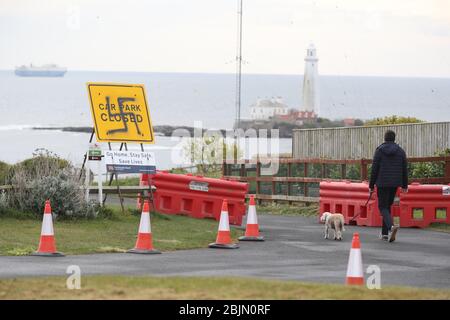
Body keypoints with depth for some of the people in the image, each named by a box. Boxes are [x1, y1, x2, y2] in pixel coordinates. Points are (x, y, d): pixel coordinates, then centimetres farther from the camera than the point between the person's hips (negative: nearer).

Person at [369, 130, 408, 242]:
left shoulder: (379, 150, -5)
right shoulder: (400, 151, 4)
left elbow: (374, 169, -5)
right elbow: (404, 169, 7)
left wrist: (371, 185, 2)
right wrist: (404, 185, 15)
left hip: (382, 183, -4)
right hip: (395, 184, 4)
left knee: (383, 207, -1)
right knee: (388, 206, 17)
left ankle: (391, 226, -29)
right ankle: (385, 233, 19)